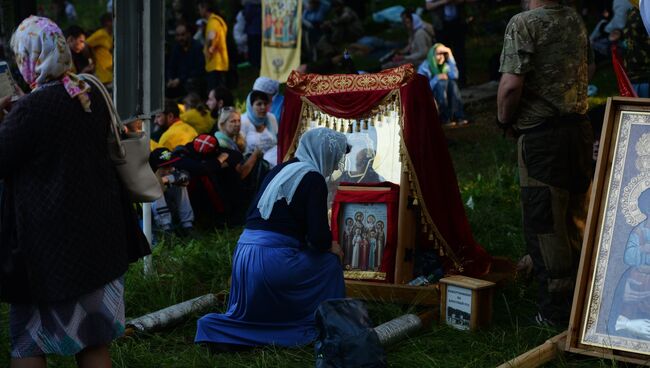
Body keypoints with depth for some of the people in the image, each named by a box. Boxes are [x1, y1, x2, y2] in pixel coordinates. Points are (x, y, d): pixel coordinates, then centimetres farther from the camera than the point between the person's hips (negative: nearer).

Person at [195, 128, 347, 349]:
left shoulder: (280, 170, 18)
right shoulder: (313, 179, -6)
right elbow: (318, 237, -13)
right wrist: (331, 247, 12)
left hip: (243, 254, 8)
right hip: (272, 259, -8)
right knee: (330, 261, 14)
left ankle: (213, 328, 3)